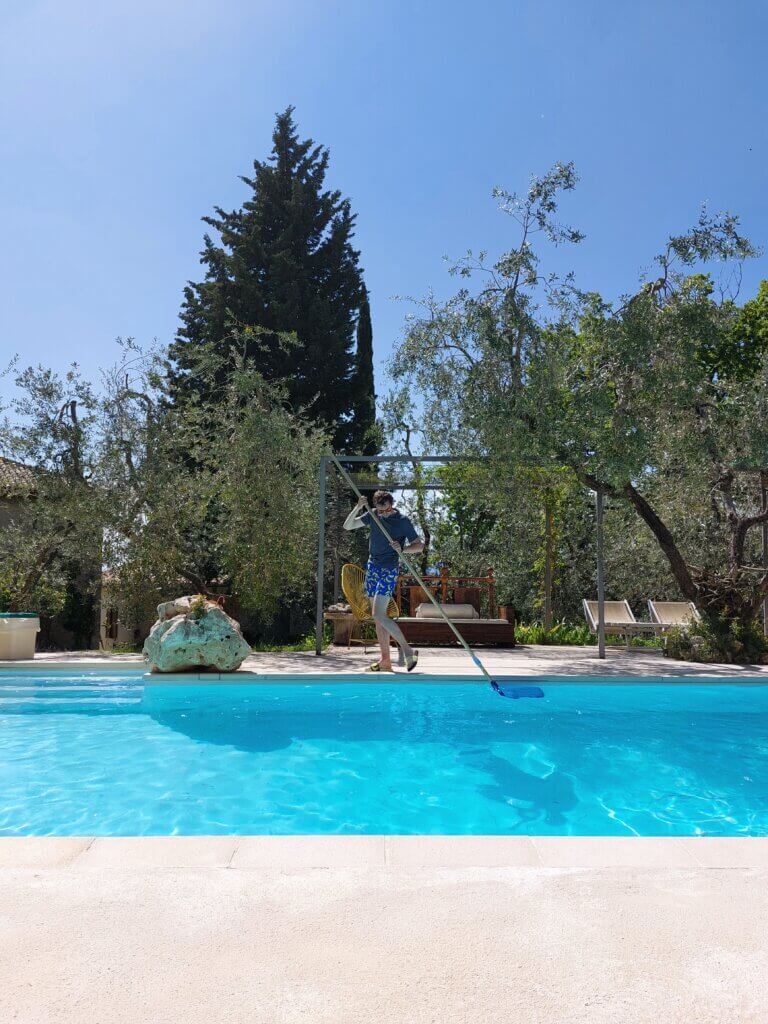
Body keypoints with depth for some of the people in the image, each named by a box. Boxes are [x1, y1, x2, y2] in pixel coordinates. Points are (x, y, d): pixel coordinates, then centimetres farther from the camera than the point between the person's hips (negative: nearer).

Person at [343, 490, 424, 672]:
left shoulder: (403, 521, -9)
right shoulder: (372, 515, 5)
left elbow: (419, 546, -7)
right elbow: (347, 526, 3)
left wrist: (402, 549, -26)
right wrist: (358, 508, -13)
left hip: (389, 570, -6)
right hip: (372, 567, 7)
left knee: (378, 615, -16)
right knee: (378, 617, 7)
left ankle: (407, 649, -3)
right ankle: (385, 660, 13)